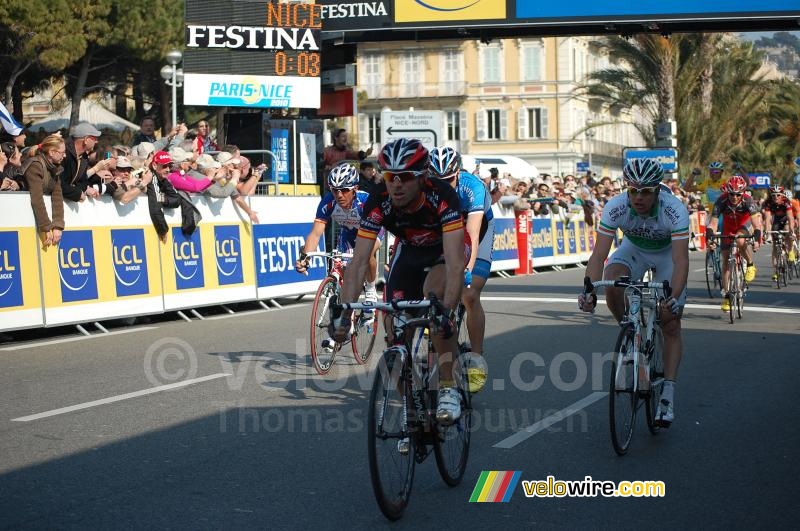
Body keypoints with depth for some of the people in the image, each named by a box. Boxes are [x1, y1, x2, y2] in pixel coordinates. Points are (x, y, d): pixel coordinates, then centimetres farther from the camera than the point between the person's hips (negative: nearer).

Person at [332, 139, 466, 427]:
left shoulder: (442, 196, -37)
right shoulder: (378, 203, -28)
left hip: (444, 253, -3)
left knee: (434, 293, -34)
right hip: (409, 253, 3)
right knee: (396, 332, -8)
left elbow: (455, 262, -44)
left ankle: (449, 388, -23)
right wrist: (345, 314, -42)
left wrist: (447, 312, -57)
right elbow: (359, 262, -30)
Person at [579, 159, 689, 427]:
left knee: (671, 324, -8)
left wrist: (674, 297, -55)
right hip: (634, 249, 2)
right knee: (611, 283, -30)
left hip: (667, 253, -1)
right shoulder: (615, 208, -31)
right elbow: (598, 254, -33)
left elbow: (680, 260, -40)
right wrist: (590, 291, -49)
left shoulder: (675, 210, -36)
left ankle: (668, 395, -2)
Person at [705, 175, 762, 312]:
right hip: (728, 228, 2)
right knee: (725, 262, -2)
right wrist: (709, 237, -47)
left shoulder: (747, 201, -31)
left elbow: (756, 221, -38)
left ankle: (750, 265, -10)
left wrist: (757, 238, -53)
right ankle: (726, 296, 5)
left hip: (744, 226, -2)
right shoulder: (721, 201, -29)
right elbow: (713, 221, -31)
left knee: (740, 241, -38)